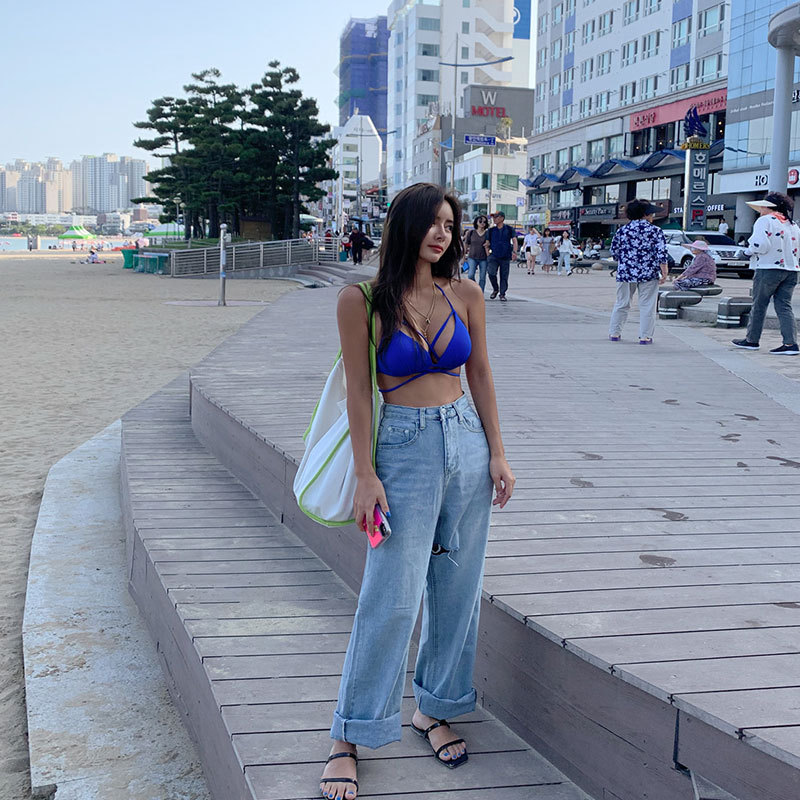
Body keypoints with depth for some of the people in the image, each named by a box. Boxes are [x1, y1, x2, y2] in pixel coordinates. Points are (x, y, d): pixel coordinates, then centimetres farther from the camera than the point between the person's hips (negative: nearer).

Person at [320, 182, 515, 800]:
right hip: (403, 448, -4)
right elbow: (358, 390, -7)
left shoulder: (465, 296, 4)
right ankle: (350, 737, 7)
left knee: (456, 588, 10)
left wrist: (497, 454, 5)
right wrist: (366, 475, -11)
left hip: (466, 441, 4)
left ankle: (435, 709, 29)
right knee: (392, 597, -6)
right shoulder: (363, 300, -6)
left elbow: (480, 376, 10)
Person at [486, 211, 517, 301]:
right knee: (491, 273, -16)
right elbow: (488, 242, 15)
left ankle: (502, 294, 14)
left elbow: (514, 241, -1)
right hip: (494, 256, 1)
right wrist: (487, 253, 2)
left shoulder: (509, 229, 5)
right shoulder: (491, 230, 9)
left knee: (504, 276, 2)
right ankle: (495, 289, 7)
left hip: (505, 257, -1)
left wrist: (514, 252, -16)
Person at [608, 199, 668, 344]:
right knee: (647, 305, 4)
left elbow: (614, 251, 10)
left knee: (621, 303, 14)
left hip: (625, 273, 3)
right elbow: (661, 253, -9)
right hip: (648, 273, -3)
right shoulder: (656, 231, -3)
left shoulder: (622, 230, 4)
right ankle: (645, 336, 3)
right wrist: (664, 273, -5)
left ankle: (614, 332, 17)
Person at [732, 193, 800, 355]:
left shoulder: (765, 221, -8)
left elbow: (760, 245, -19)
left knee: (759, 305, 6)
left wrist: (748, 251, -2)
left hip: (768, 269, -6)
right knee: (784, 306, 4)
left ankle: (752, 340, 16)